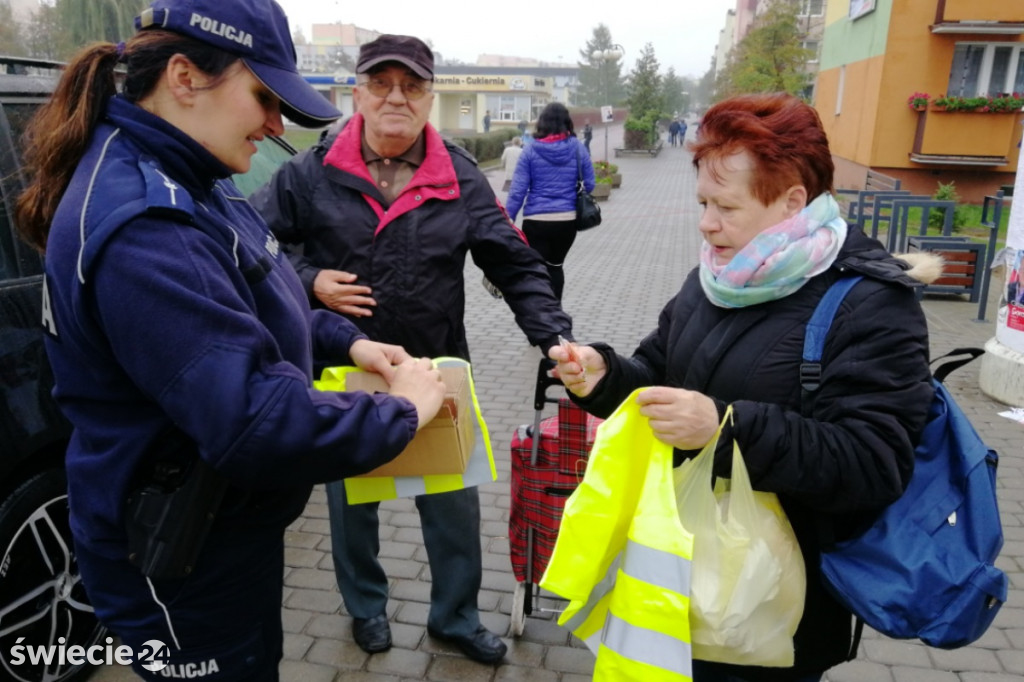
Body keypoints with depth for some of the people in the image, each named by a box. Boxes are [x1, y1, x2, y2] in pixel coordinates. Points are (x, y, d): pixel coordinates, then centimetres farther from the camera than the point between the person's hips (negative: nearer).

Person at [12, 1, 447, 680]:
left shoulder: (180, 185, 2)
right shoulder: (140, 226, -31)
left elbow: (250, 309, 16)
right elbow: (257, 423, -37)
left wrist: (345, 341, 1)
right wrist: (400, 412, -22)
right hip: (182, 563, -9)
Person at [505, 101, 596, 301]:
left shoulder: (531, 151, -4)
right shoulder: (578, 149, 0)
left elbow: (517, 190, -7)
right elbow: (589, 185, 5)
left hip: (536, 221, -3)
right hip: (567, 220, 3)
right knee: (555, 266, 24)